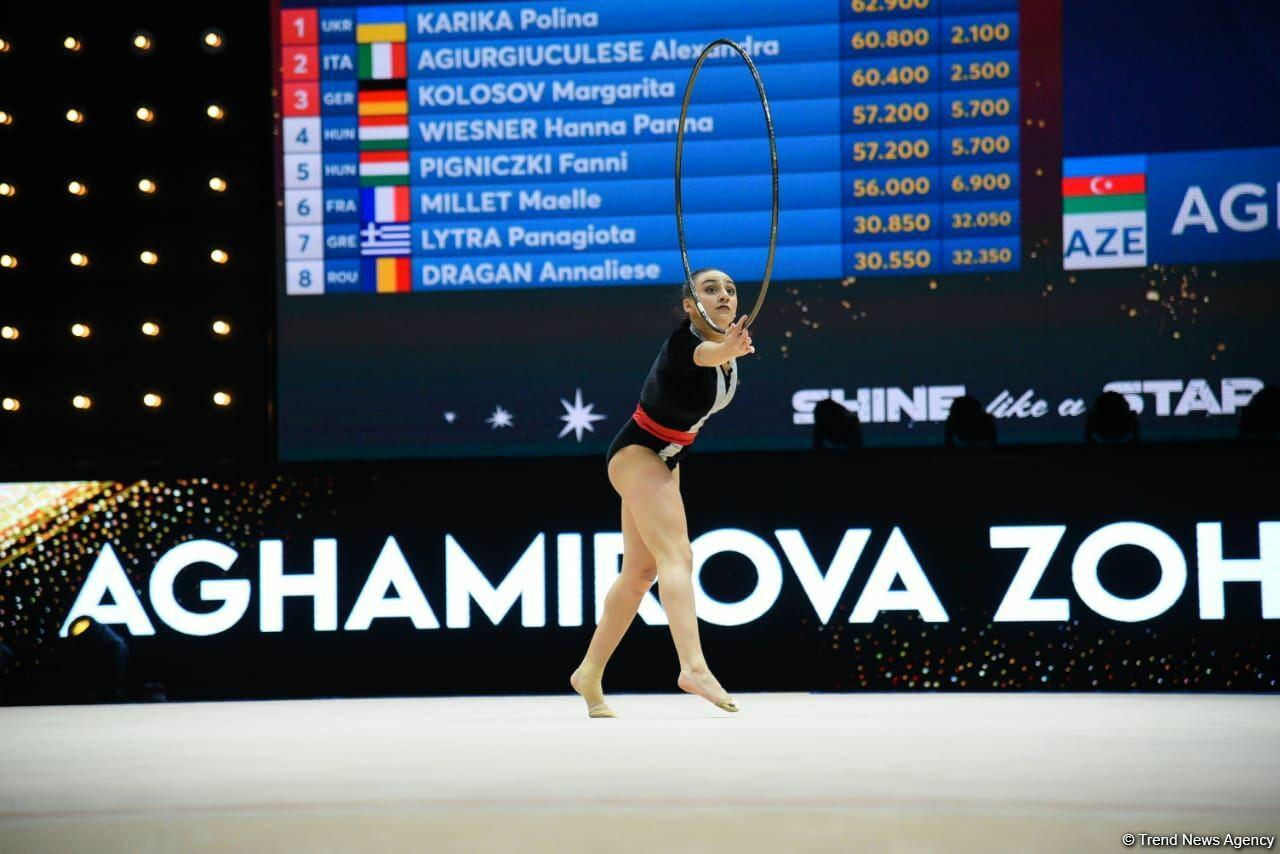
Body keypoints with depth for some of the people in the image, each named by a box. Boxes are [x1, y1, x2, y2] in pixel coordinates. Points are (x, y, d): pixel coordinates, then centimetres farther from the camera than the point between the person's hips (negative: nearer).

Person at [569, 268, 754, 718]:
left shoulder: (729, 345, -3)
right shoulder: (682, 341, -27)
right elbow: (705, 353, -52)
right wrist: (727, 349, -72)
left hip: (665, 460, 9)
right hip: (637, 452, -9)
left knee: (640, 572, 14)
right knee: (676, 556, -27)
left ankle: (589, 675, 25)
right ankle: (693, 667, -44)